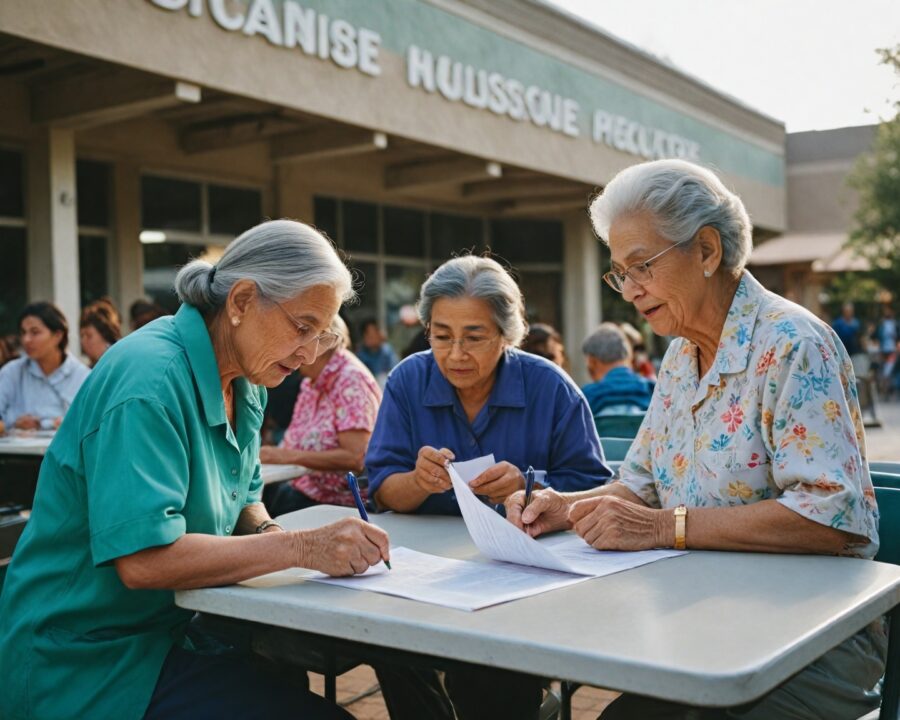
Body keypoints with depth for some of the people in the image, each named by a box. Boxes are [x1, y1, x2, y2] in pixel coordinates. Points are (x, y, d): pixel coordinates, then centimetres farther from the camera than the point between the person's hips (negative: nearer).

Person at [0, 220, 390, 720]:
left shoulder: (246, 383, 4)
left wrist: (265, 531, -7)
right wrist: (300, 547, -27)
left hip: (173, 629, 8)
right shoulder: (150, 379, -23)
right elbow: (143, 560, -28)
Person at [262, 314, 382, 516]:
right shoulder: (311, 382, 13)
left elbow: (356, 458, -20)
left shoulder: (350, 380, -12)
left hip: (340, 502, -7)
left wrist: (288, 456, -17)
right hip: (304, 489, 7)